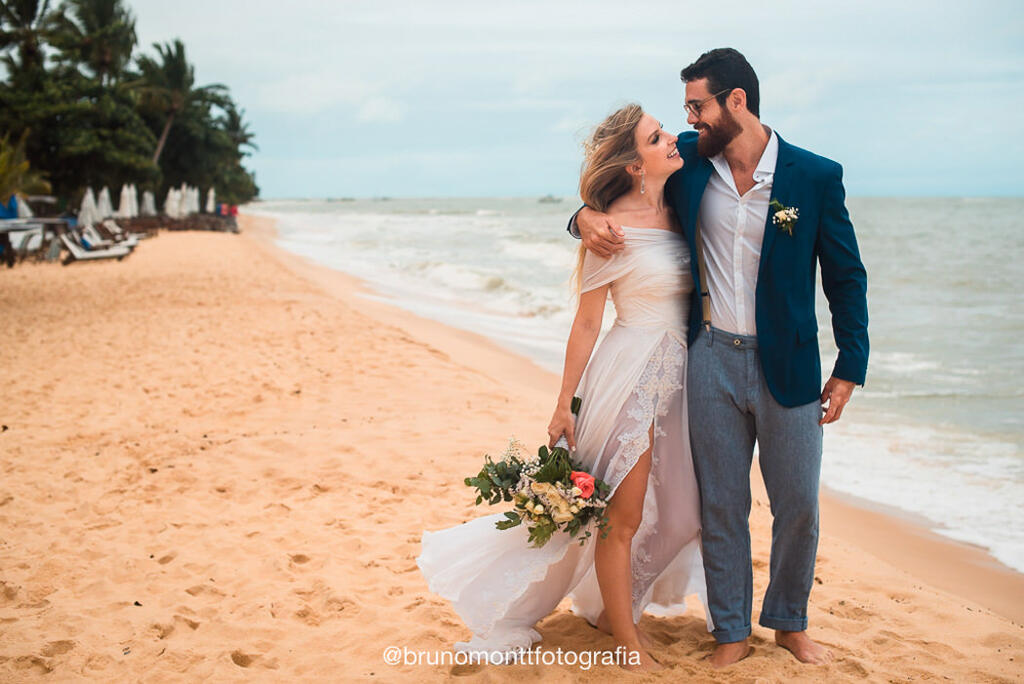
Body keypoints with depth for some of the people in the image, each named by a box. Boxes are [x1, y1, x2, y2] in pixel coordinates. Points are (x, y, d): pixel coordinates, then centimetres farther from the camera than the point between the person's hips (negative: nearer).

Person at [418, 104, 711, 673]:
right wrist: (566, 405, -7)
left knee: (671, 505, 13)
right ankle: (627, 640, 17)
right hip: (630, 374, -7)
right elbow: (587, 323, -9)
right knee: (621, 514, 2)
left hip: (678, 373, 8)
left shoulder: (675, 212, 7)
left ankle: (612, 610, 33)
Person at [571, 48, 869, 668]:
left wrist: (850, 369, -3)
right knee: (721, 506, 9)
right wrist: (588, 216, -11)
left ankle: (790, 623, 31)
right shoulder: (689, 160, 0)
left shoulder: (816, 176, -7)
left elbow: (846, 276, 0)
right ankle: (732, 632, 24)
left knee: (799, 507, 9)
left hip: (787, 366, -1)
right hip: (712, 361, 2)